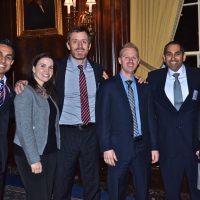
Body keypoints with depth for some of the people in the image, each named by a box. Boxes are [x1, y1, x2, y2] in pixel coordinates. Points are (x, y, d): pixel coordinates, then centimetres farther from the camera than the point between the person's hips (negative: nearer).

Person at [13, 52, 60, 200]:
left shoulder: (49, 93, 12)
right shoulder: (25, 92, -11)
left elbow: (54, 124, 11)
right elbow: (24, 128, -17)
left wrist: (58, 148, 2)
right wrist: (34, 158, -20)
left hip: (51, 152, 7)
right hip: (30, 154, -7)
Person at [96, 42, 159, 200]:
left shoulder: (144, 87, 10)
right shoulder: (108, 86, -3)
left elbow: (150, 118, 10)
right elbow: (103, 119, -6)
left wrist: (154, 146, 6)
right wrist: (106, 148, -12)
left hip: (142, 146, 4)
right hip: (119, 148, -3)